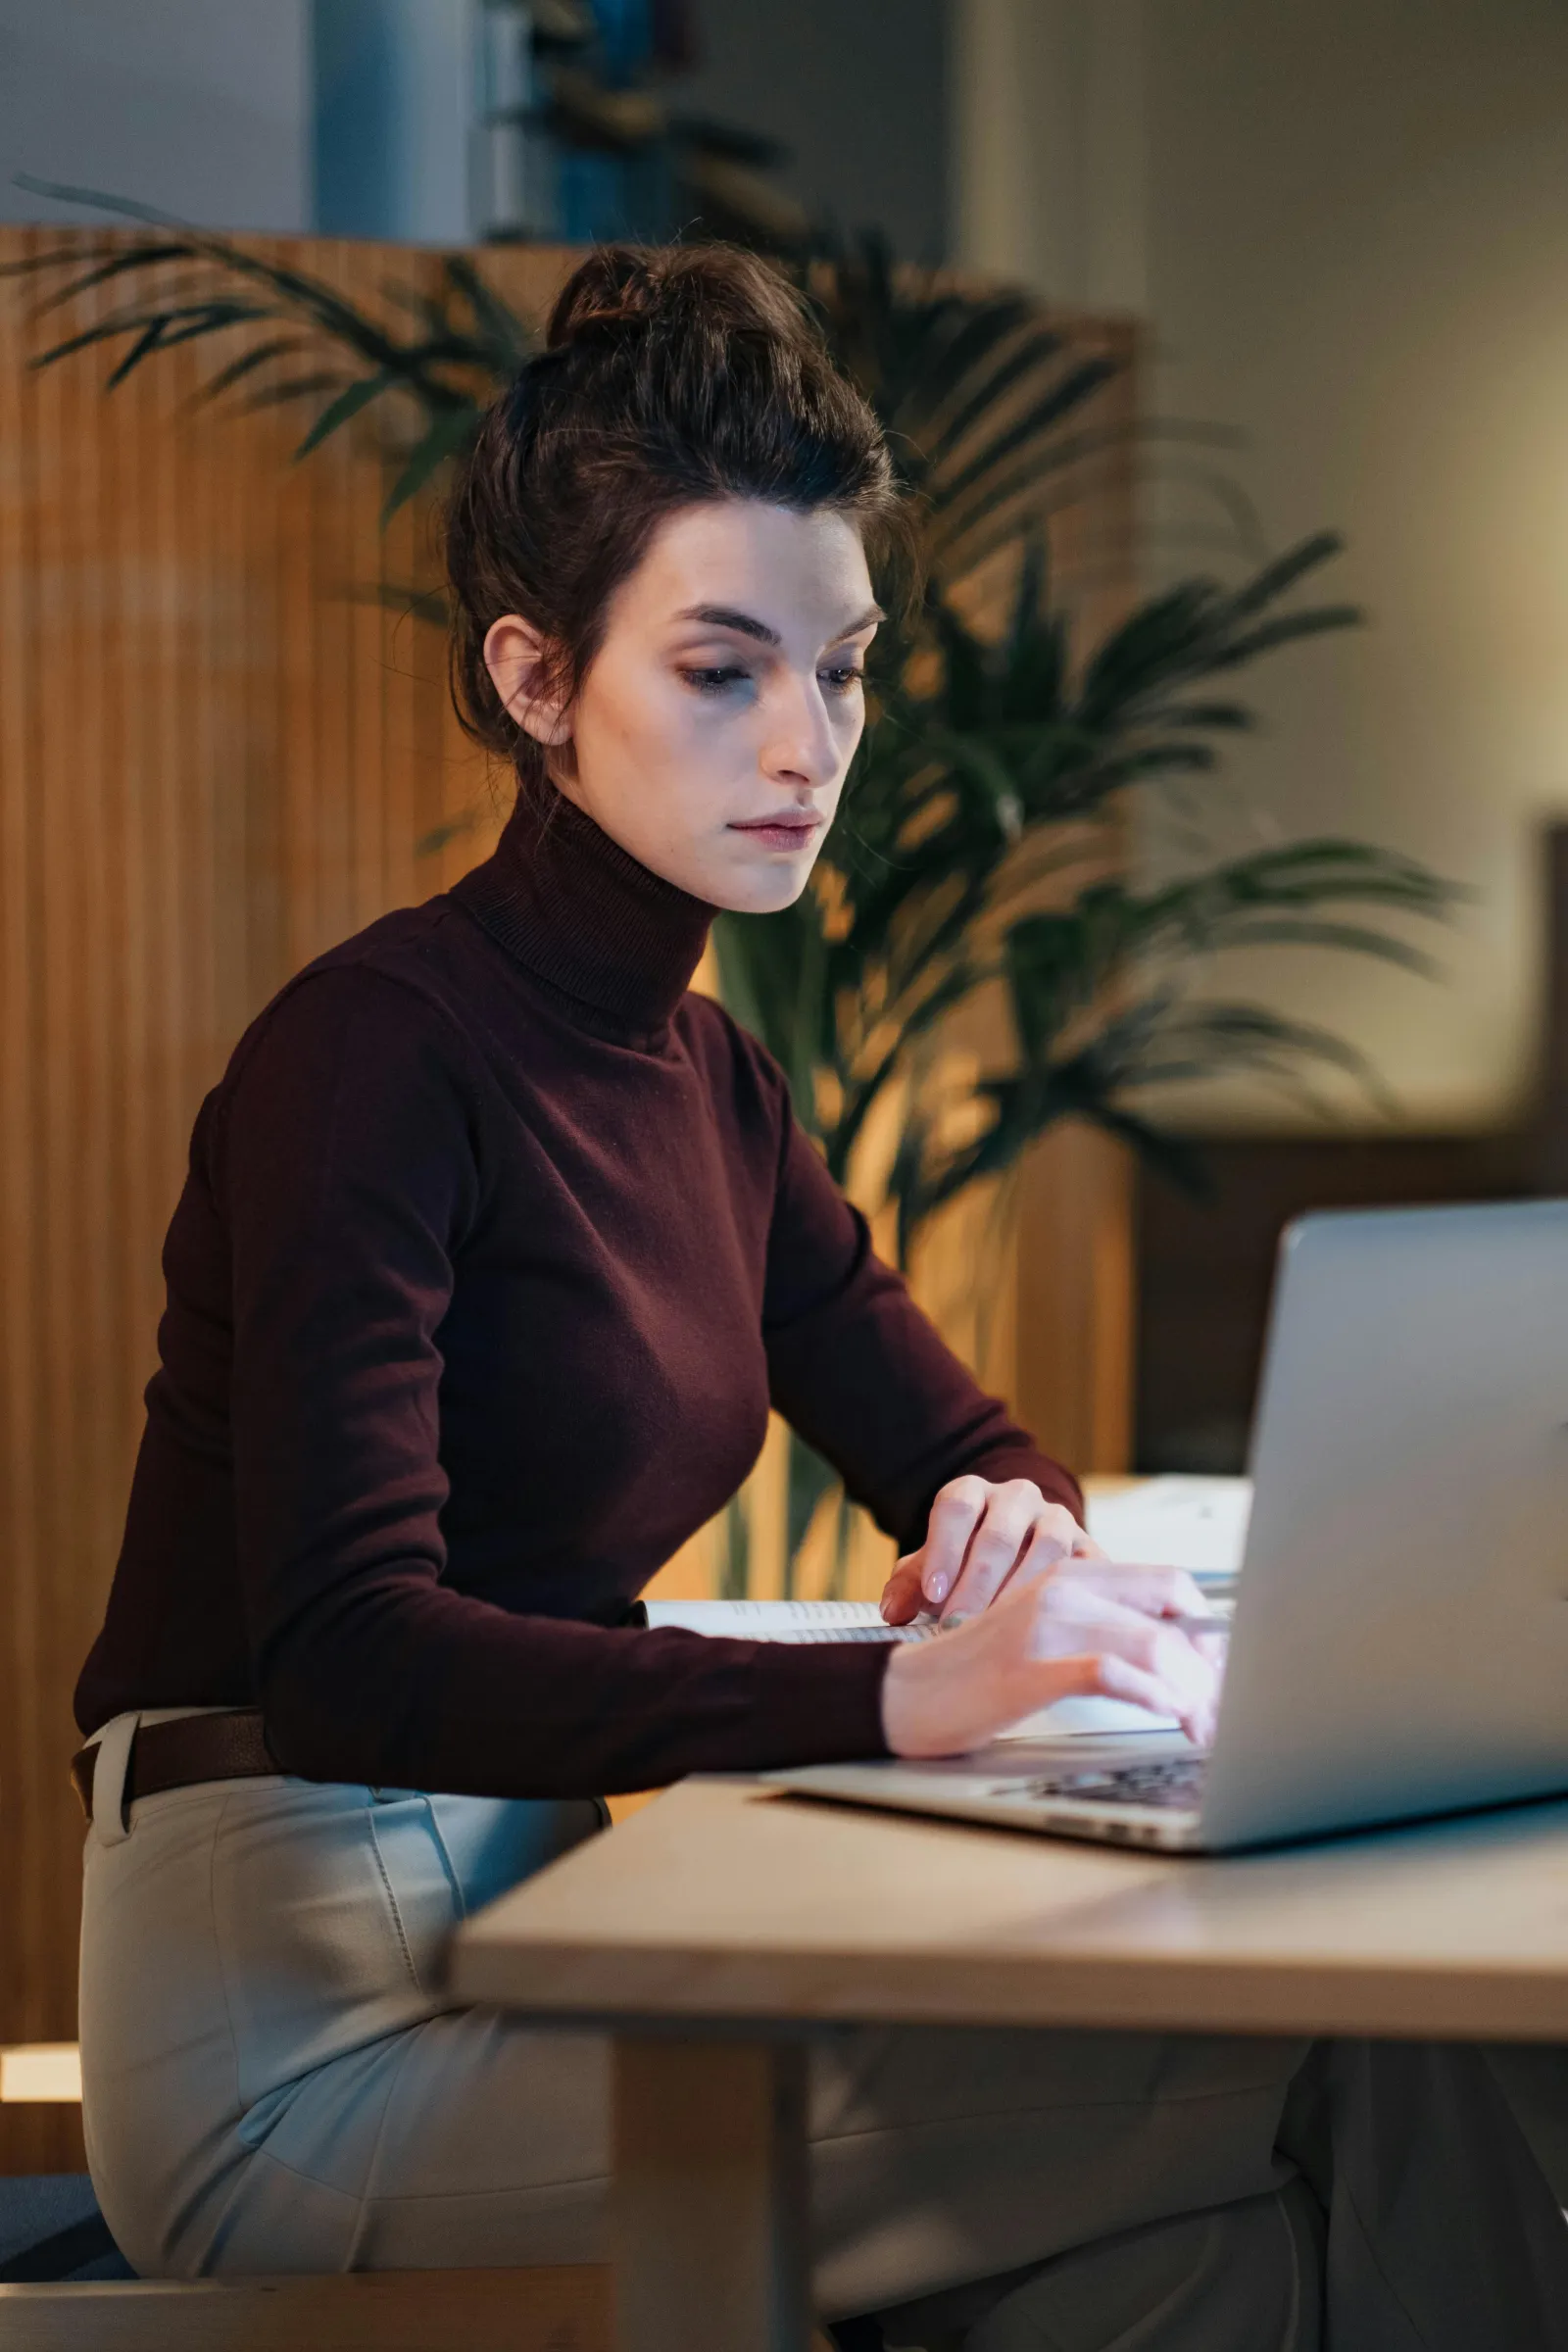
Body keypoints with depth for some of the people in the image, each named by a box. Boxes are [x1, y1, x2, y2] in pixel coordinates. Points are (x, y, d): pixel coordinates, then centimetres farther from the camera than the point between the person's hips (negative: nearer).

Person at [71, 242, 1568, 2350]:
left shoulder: (701, 1073, 14)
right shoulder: (377, 1053, -12)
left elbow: (954, 1445, 20)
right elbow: (346, 1655, -24)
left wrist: (1021, 1534, -6)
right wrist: (898, 1701, -34)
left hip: (516, 1936, 8)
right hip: (307, 2028, -7)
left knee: (1359, 2066, -16)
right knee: (1294, 2105, -21)